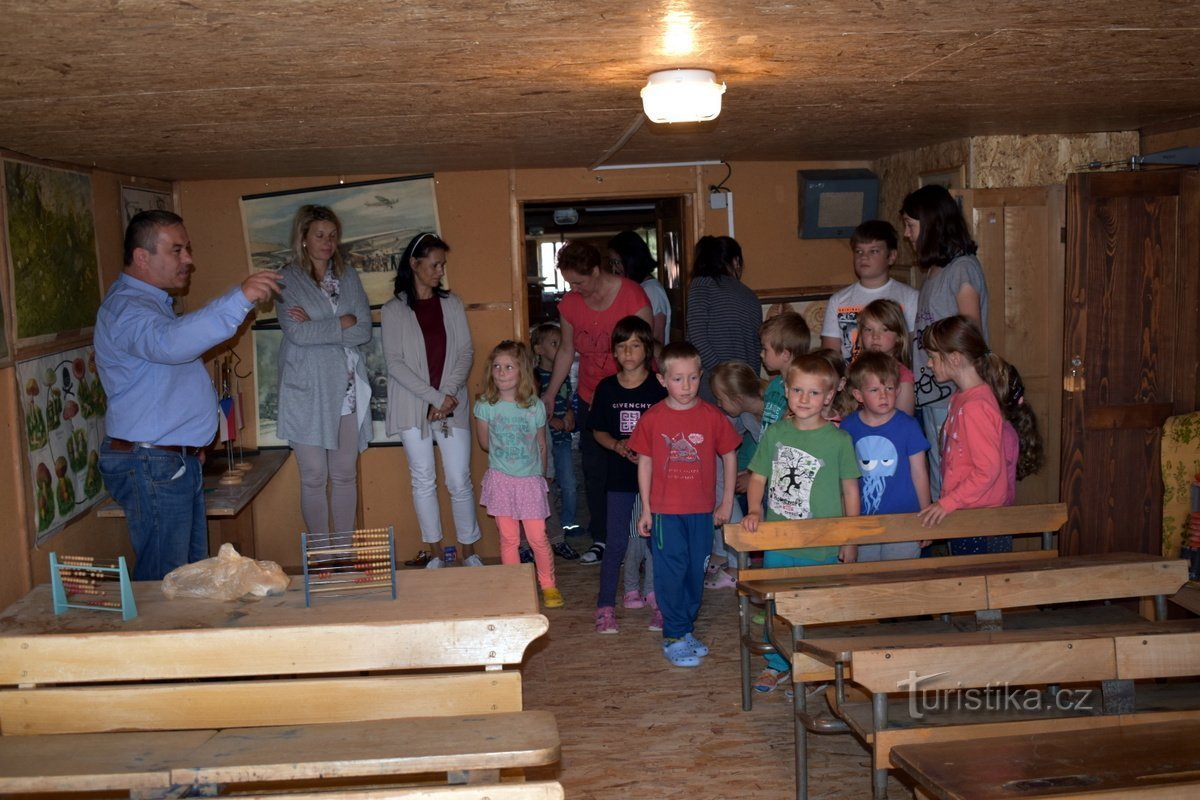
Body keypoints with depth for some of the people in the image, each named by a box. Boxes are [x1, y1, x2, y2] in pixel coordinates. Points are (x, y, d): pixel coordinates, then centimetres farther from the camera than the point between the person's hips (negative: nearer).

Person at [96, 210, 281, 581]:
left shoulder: (151, 301, 17)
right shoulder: (126, 306, -17)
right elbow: (169, 342, -39)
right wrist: (239, 299, -47)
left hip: (177, 462, 10)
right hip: (152, 466, -10)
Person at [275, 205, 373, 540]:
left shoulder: (348, 276, 10)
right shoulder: (288, 280, -1)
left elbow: (365, 331, -1)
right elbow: (297, 333, -15)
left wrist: (316, 326, -11)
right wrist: (344, 322, -8)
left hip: (348, 389, 3)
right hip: (308, 390, -3)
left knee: (346, 475, 9)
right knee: (314, 477, 3)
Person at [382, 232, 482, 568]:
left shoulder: (452, 304, 7)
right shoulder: (393, 310, -1)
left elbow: (465, 352, 3)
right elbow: (395, 363, -8)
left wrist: (449, 393, -12)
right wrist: (435, 398, -14)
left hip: (452, 404, 1)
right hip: (413, 406, -1)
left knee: (459, 481, 1)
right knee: (423, 480, 6)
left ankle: (468, 552, 14)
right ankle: (436, 553, 17)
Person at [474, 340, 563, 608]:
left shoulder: (535, 407, -5)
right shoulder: (485, 406, -6)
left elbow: (541, 445, 6)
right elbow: (484, 443, 6)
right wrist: (504, 457, 8)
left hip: (530, 480, 0)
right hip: (501, 480, 0)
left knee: (538, 538, 0)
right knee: (508, 539, 6)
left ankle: (548, 585, 19)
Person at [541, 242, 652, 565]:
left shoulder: (631, 295, -14)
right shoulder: (569, 304, 0)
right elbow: (566, 350, 13)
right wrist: (550, 394, 12)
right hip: (590, 400, 5)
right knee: (594, 469, 8)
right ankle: (601, 538, 20)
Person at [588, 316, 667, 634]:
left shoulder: (659, 388, -4)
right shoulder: (606, 388, 3)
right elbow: (598, 431, 10)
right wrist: (617, 445, -9)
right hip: (620, 475, 1)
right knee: (616, 543, 4)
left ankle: (657, 599, 20)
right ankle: (606, 606, 12)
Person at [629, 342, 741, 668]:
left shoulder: (712, 416, -3)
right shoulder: (652, 418, -4)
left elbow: (729, 456, 6)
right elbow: (644, 463, 1)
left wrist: (727, 503, 5)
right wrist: (646, 509, 1)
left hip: (702, 510, 2)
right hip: (665, 510, -2)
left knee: (696, 572, 12)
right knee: (670, 572, -1)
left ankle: (687, 629, 27)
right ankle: (675, 637, 10)